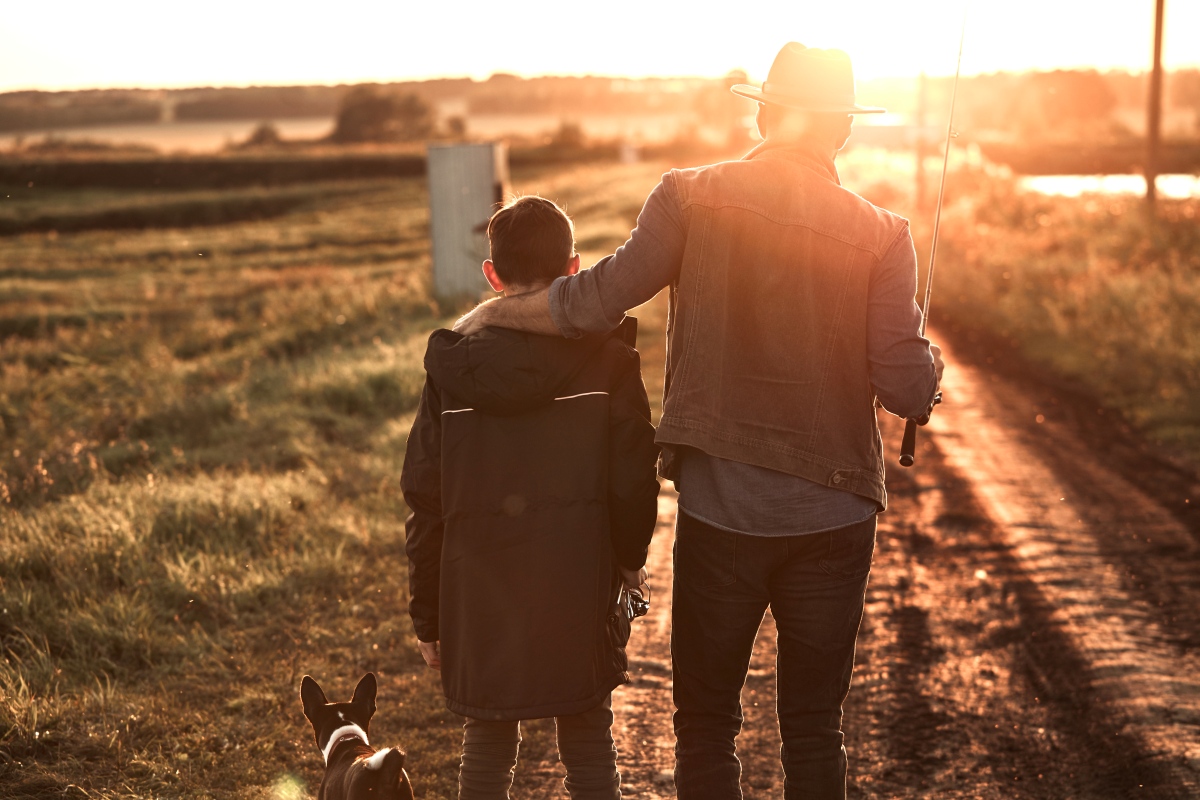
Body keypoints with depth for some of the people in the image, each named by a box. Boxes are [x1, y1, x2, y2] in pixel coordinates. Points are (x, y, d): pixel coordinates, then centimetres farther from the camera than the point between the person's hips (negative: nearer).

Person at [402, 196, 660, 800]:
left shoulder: (454, 368, -2)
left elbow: (426, 501, 0)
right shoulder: (607, 359, -6)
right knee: (589, 749, 11)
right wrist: (630, 557, 16)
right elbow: (633, 478, -5)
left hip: (479, 599, 1)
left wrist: (427, 615, 10)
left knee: (487, 750, 14)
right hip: (579, 592, -1)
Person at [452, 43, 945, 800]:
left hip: (720, 510, 0)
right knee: (814, 729, 14)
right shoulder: (881, 234, -5)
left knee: (706, 724, 13)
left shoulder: (692, 197, -6)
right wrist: (931, 363, 13)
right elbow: (907, 388, -10)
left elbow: (597, 301, -11)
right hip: (834, 515, 1)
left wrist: (494, 312, 4)